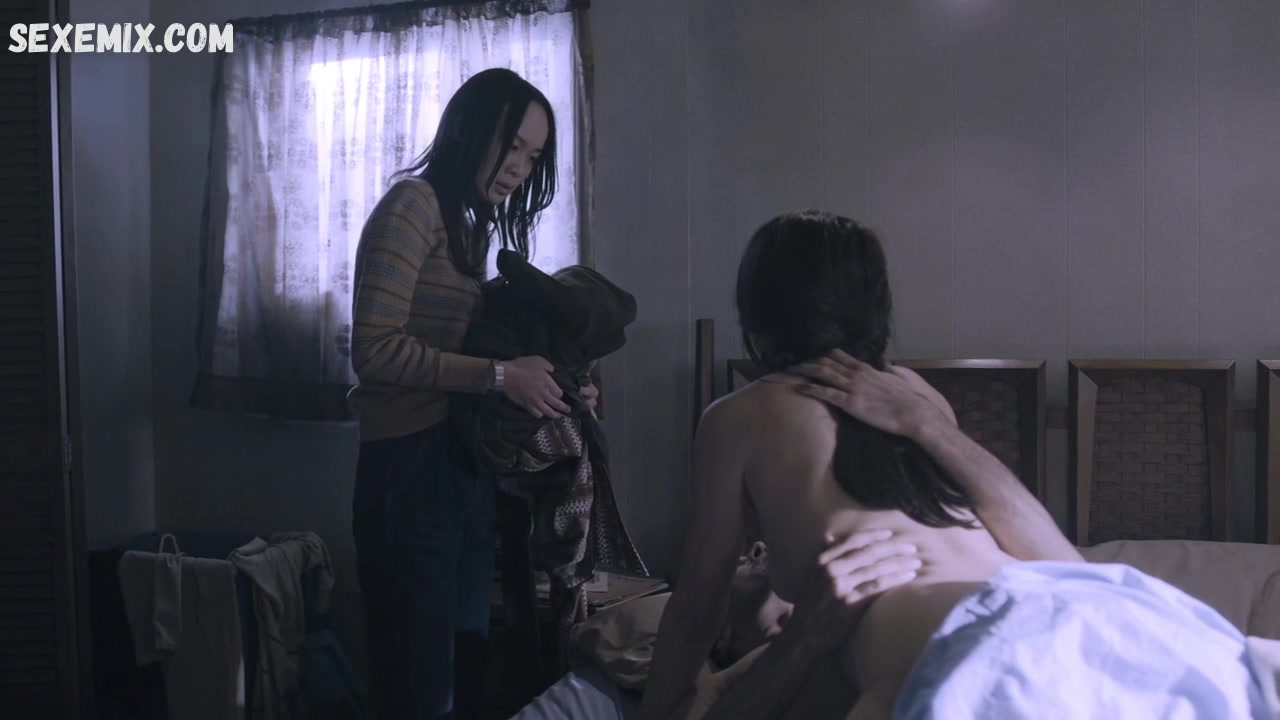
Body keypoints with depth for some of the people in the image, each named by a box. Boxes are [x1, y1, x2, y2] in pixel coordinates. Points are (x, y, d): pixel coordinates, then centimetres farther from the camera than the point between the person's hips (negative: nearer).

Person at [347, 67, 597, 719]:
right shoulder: (414, 203, -8)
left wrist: (553, 387, -3)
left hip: (469, 463, 8)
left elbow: (470, 341, 11)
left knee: (467, 663, 14)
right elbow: (374, 348, -18)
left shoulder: (475, 224, 16)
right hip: (412, 464, -8)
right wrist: (499, 376, -19)